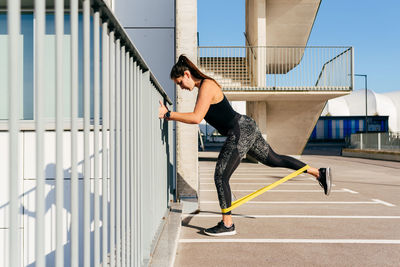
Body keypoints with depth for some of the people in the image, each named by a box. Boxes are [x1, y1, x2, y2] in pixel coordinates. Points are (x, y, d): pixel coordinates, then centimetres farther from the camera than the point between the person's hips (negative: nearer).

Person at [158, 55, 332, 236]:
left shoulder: (206, 86, -15)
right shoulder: (204, 85, 15)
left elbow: (196, 118, -26)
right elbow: (198, 117, 21)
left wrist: (168, 114, -22)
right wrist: (171, 116, 13)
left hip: (240, 132, -11)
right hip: (246, 128, 11)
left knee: (221, 177, -5)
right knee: (274, 160, 20)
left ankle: (227, 225, 6)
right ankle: (319, 173, 28)